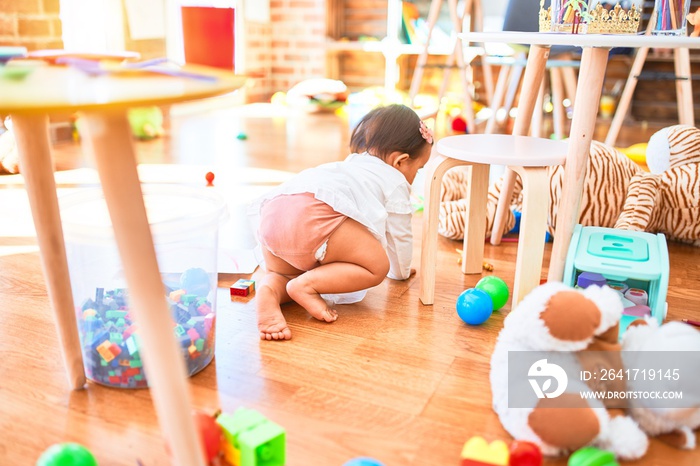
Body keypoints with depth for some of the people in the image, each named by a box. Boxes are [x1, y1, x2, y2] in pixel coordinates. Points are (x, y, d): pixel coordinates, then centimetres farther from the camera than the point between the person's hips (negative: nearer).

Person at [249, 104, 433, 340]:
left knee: (280, 274, 27)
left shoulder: (350, 165, 45)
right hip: (315, 215, -7)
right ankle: (307, 285, -13)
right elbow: (398, 235, 27)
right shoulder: (395, 183, 22)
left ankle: (269, 291, -8)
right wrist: (401, 271, 47)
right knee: (378, 266, 3)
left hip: (272, 210, 8)